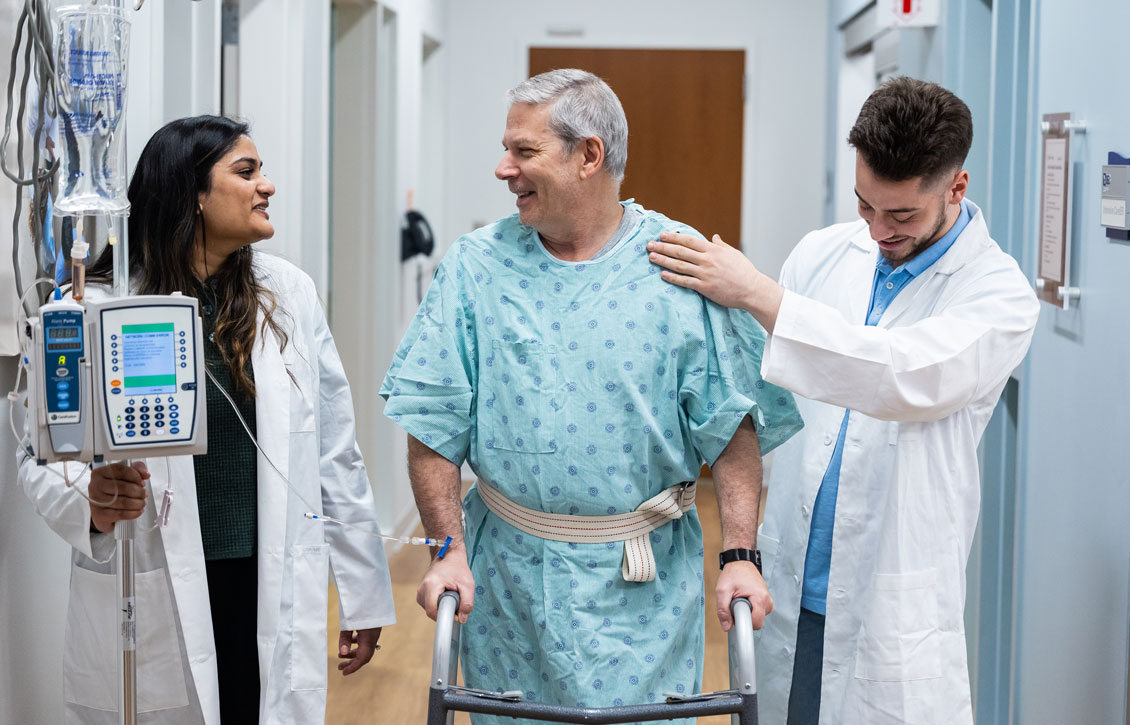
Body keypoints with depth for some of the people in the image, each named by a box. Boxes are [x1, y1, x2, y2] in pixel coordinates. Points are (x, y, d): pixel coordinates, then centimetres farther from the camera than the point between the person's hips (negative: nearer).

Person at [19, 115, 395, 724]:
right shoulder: (96, 309, -5)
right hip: (152, 611, -2)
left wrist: (364, 597, 8)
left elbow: (335, 455, 7)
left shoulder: (288, 293, 4)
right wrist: (93, 504, -25)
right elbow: (43, 456, -3)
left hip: (273, 599, 3)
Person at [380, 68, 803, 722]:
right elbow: (435, 423, -1)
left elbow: (732, 423, -6)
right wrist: (449, 550, -9)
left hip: (646, 581, -2)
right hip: (509, 575, 2)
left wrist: (741, 556, -13)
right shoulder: (477, 267, -1)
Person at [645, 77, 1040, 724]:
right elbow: (766, 390, 17)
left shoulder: (999, 293, -9)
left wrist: (757, 294, -27)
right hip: (786, 584, 4)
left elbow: (908, 378, -26)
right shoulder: (823, 253, 6)